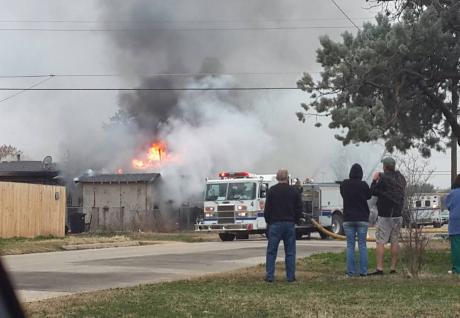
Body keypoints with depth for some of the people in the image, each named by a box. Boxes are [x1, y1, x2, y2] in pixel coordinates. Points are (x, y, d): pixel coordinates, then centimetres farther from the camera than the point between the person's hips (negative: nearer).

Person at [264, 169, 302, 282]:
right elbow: (299, 208, 7)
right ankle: (290, 276, 5)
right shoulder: (294, 191, 4)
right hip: (290, 224, 2)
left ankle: (270, 276, -2)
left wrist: (268, 221, 10)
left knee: (271, 251, 2)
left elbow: (267, 209, -2)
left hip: (275, 223, -2)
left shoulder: (272, 191, -3)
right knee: (290, 252, 6)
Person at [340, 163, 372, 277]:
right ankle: (363, 271, 2)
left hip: (348, 219, 1)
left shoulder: (344, 184, -2)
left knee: (350, 246, 4)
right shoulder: (363, 185, -10)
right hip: (362, 219, -1)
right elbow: (369, 196, 7)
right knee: (362, 245, 5)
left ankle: (351, 271, 0)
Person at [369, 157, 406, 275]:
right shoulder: (401, 179, 9)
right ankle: (393, 268, 10)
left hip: (385, 215, -7)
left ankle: (379, 268, -13)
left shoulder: (384, 178, -14)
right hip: (398, 214, 7)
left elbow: (373, 192, -8)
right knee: (395, 241, 10)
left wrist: (375, 180, 9)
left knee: (380, 242, -6)